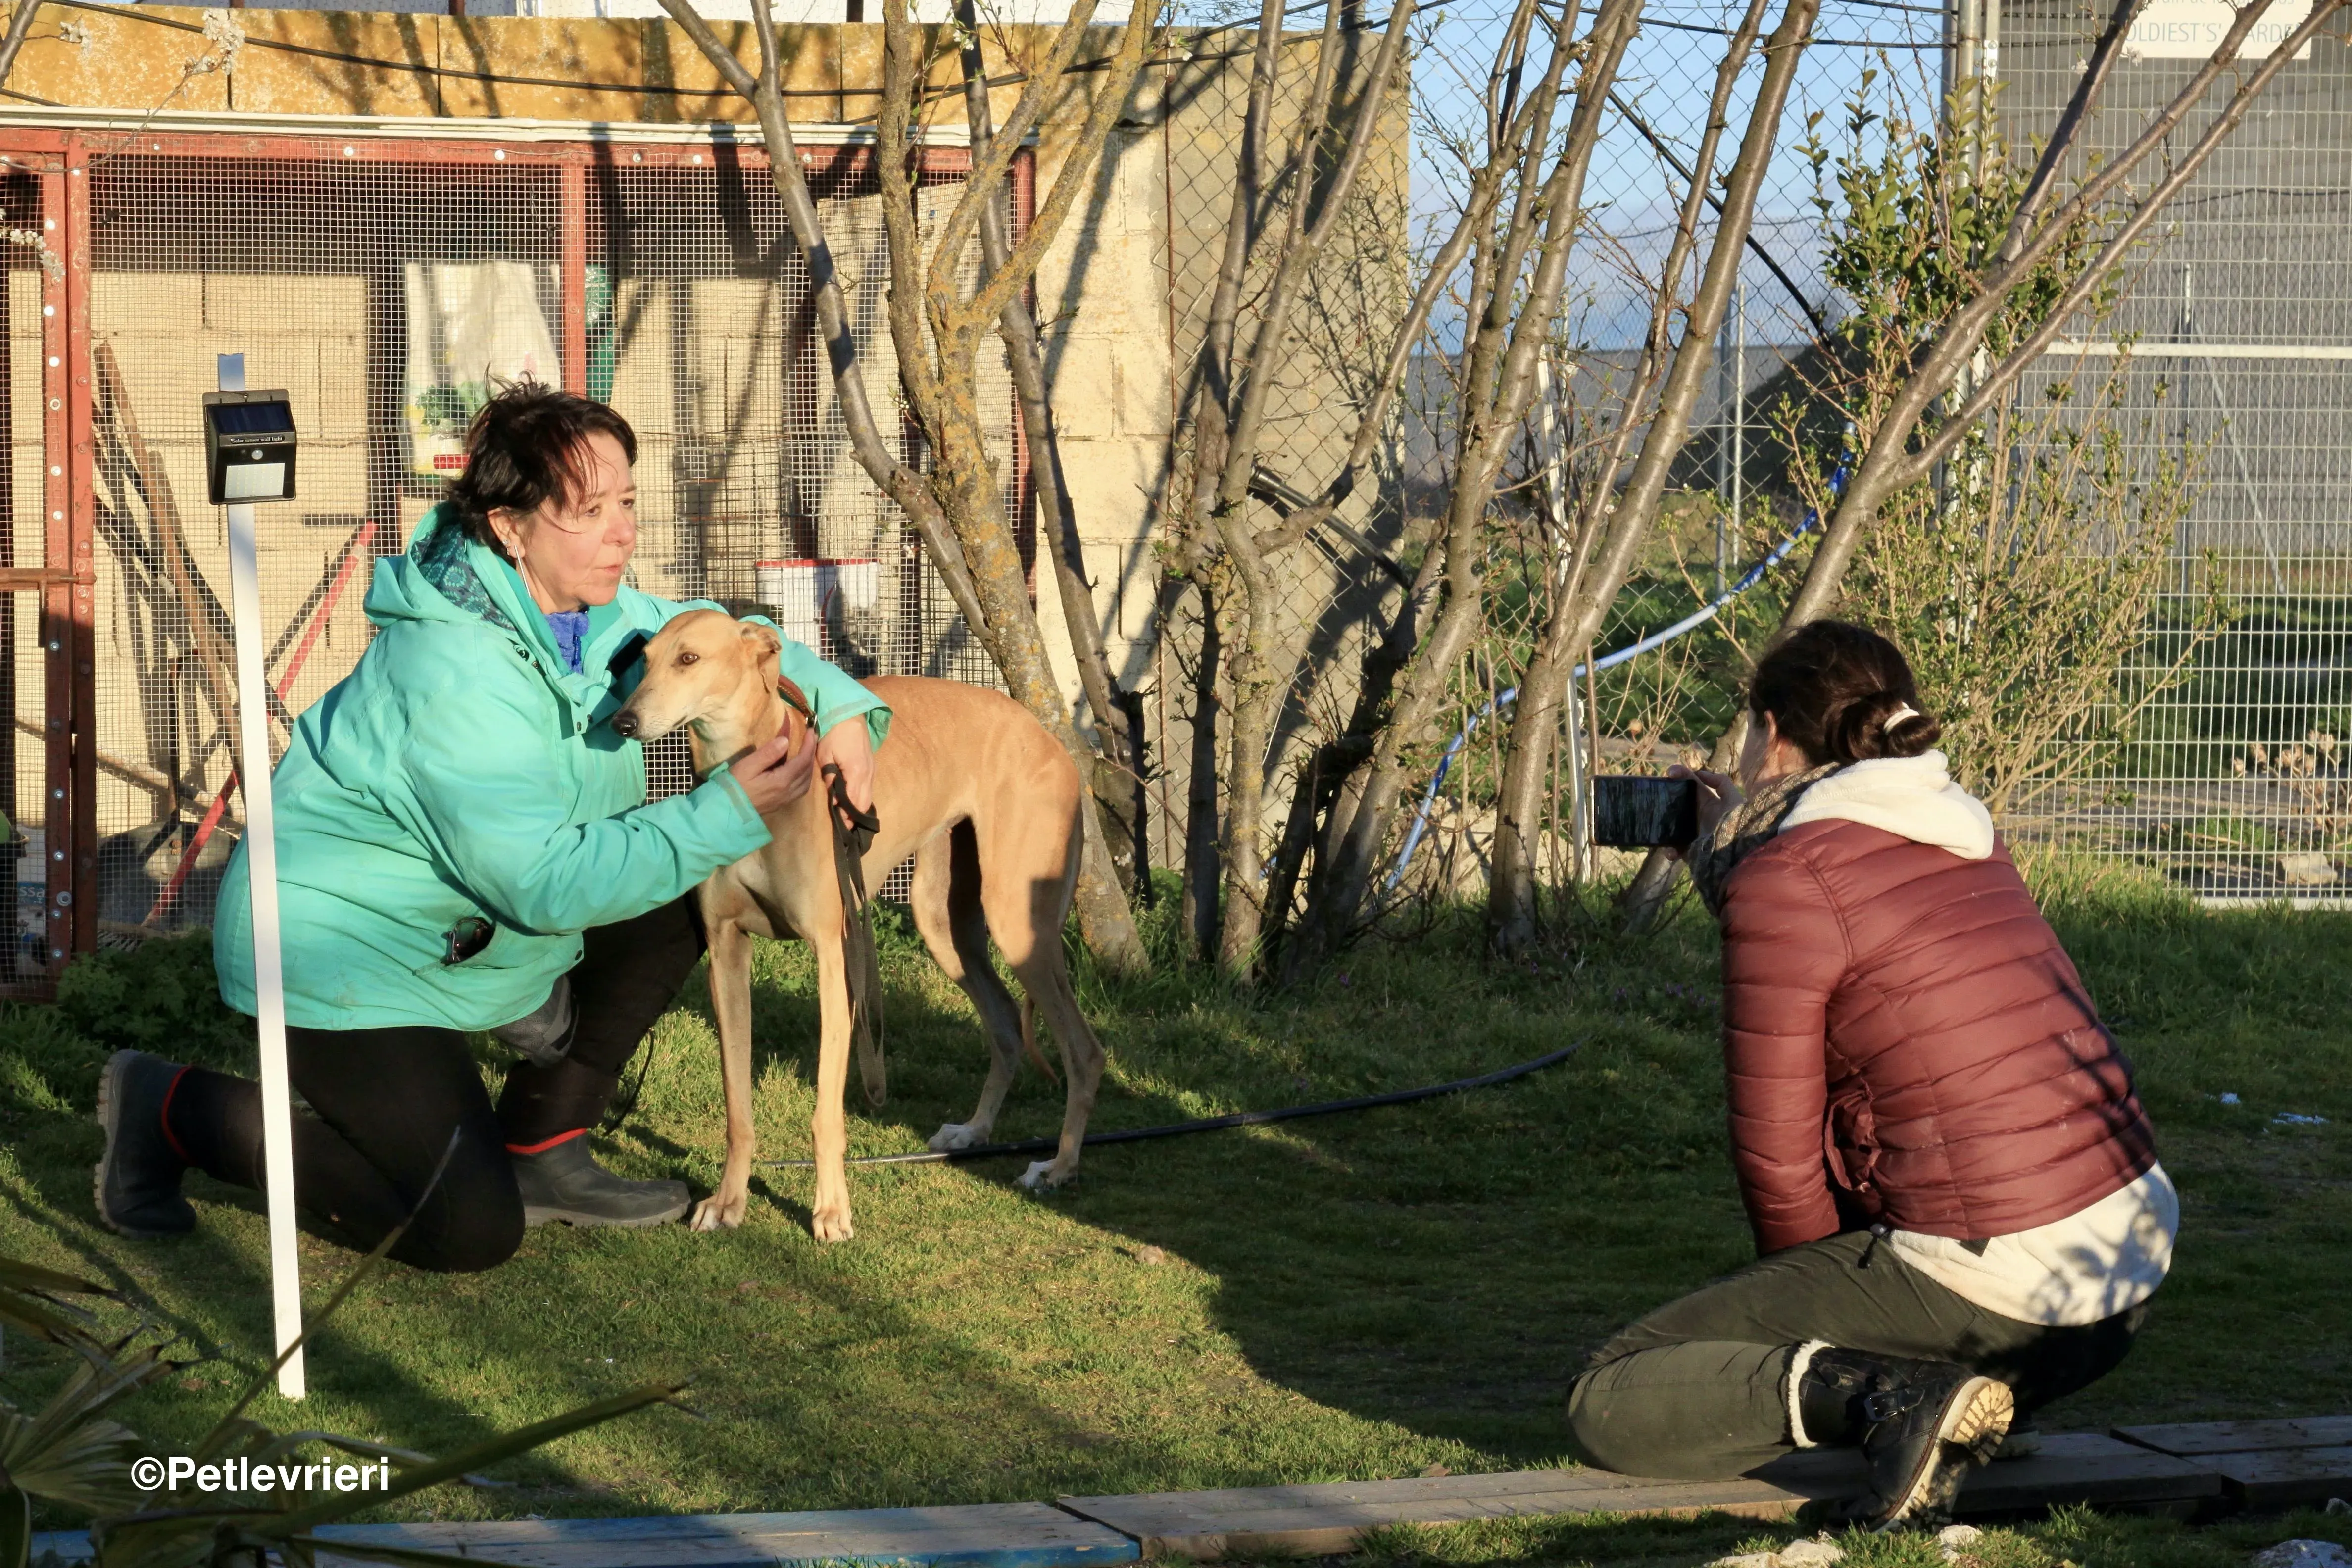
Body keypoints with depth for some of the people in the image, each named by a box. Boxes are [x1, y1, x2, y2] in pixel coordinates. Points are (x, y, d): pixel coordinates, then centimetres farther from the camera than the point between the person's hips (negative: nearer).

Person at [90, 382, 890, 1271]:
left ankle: (539, 1152, 12)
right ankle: (168, 1109, 1)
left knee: (679, 906, 3)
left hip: (471, 930, 10)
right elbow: (545, 886, -32)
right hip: (343, 954, -10)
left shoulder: (589, 610, -3)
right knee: (470, 1232, -14)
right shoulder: (457, 676, -31)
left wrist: (841, 705, -5)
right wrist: (725, 814, -31)